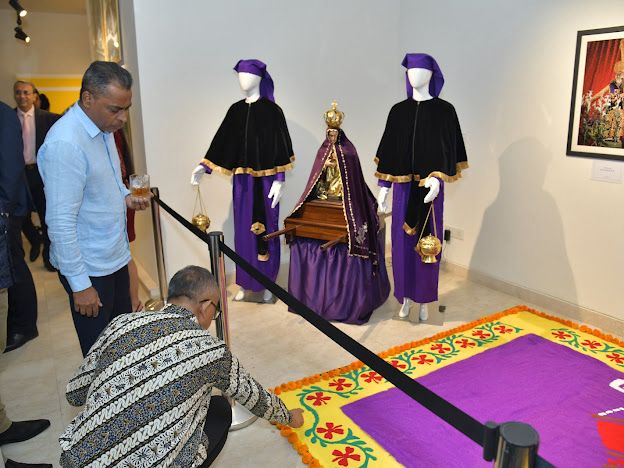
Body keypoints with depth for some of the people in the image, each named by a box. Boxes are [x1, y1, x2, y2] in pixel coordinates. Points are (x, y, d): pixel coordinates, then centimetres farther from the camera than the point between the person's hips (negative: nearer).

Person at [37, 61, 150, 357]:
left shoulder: (104, 127, 4)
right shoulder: (65, 144, -25)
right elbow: (61, 223, -24)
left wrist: (125, 197, 1)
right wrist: (80, 285, -20)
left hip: (115, 256, 8)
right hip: (88, 269, -8)